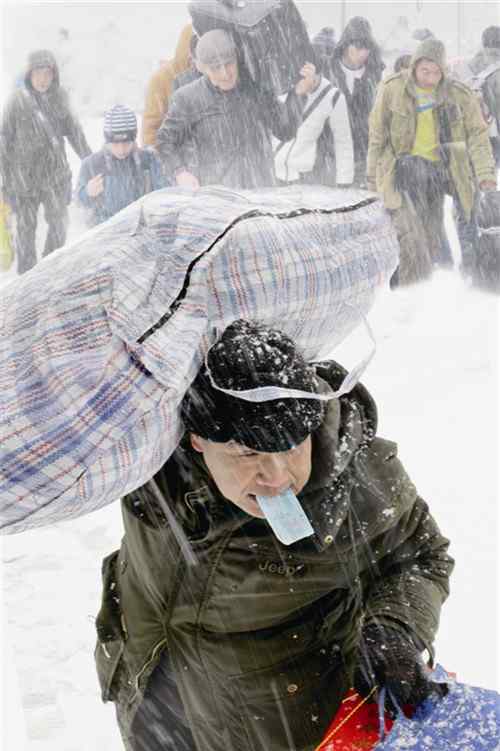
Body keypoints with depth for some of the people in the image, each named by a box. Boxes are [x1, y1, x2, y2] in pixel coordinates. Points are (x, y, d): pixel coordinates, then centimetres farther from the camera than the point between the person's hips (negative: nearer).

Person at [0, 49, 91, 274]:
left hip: (55, 171, 3)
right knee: (26, 226, 5)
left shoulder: (59, 96, 1)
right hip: (25, 173, -3)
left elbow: (73, 129, 12)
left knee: (59, 223, 2)